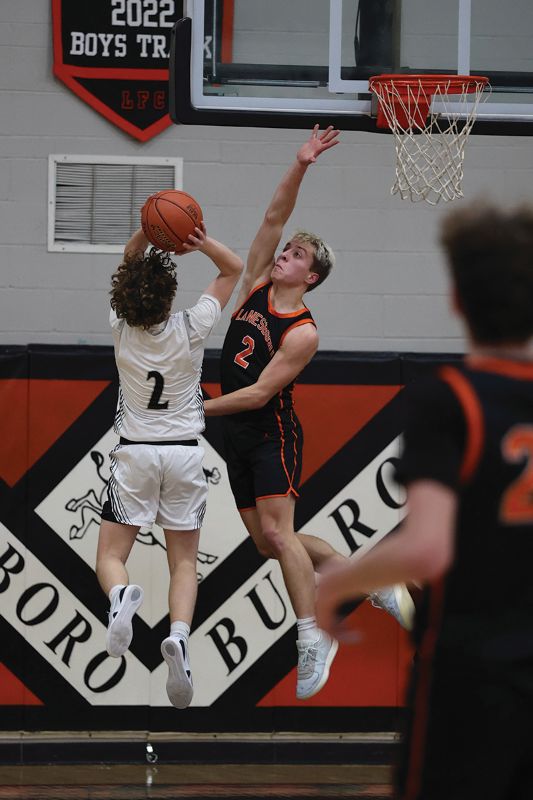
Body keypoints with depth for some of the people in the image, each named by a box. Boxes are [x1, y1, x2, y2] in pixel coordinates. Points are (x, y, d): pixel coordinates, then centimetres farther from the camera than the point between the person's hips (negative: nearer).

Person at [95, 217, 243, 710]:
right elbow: (233, 269, -1)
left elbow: (130, 262, 8)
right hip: (185, 453, 0)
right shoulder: (190, 331, -12)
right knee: (184, 563, 6)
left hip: (135, 452, 0)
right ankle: (180, 636, -22)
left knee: (110, 557, 5)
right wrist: (203, 242, -17)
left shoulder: (121, 327, -9)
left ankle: (121, 595, -32)